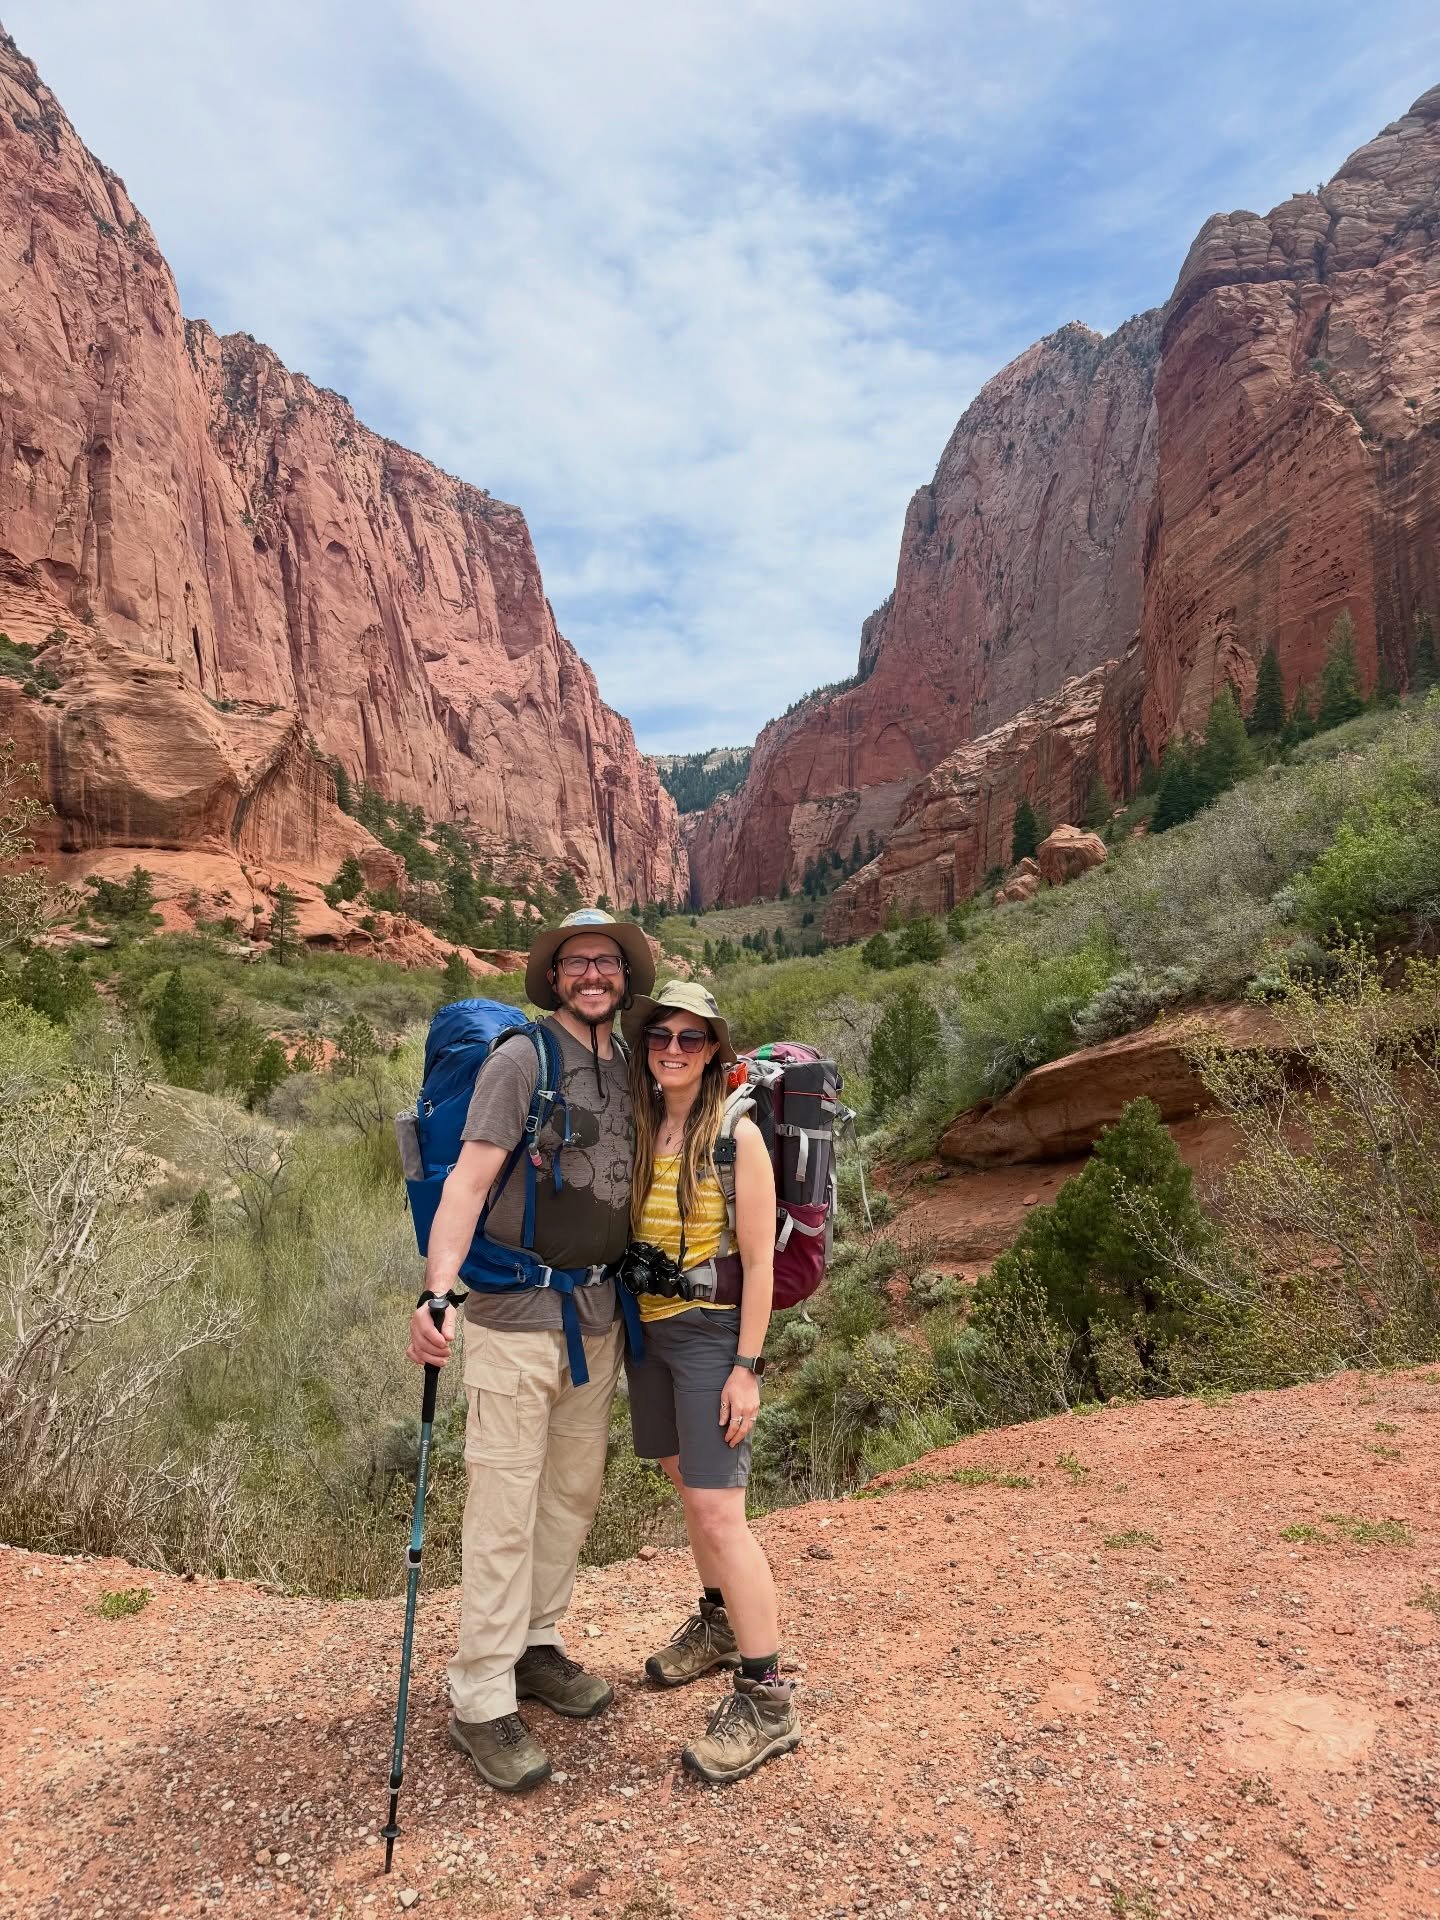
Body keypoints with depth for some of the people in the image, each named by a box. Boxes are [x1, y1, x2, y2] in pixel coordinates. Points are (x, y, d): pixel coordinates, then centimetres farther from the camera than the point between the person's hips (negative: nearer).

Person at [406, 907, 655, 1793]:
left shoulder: (627, 1070, 8)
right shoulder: (521, 1061, -11)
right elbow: (469, 1180, -20)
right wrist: (437, 1292, -30)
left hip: (599, 1315, 7)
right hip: (517, 1315, -7)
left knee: (574, 1493, 17)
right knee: (505, 1506, 1)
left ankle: (536, 1646, 36)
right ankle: (481, 1701, 16)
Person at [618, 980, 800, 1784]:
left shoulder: (737, 1136, -13)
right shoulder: (640, 1128, 3)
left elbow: (758, 1262, -13)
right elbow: (623, 1231, 9)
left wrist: (748, 1367, -14)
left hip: (711, 1333, -6)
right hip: (647, 1328, 6)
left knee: (719, 1511, -6)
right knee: (691, 1487, 19)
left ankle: (767, 1700, 8)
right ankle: (720, 1625, 41)